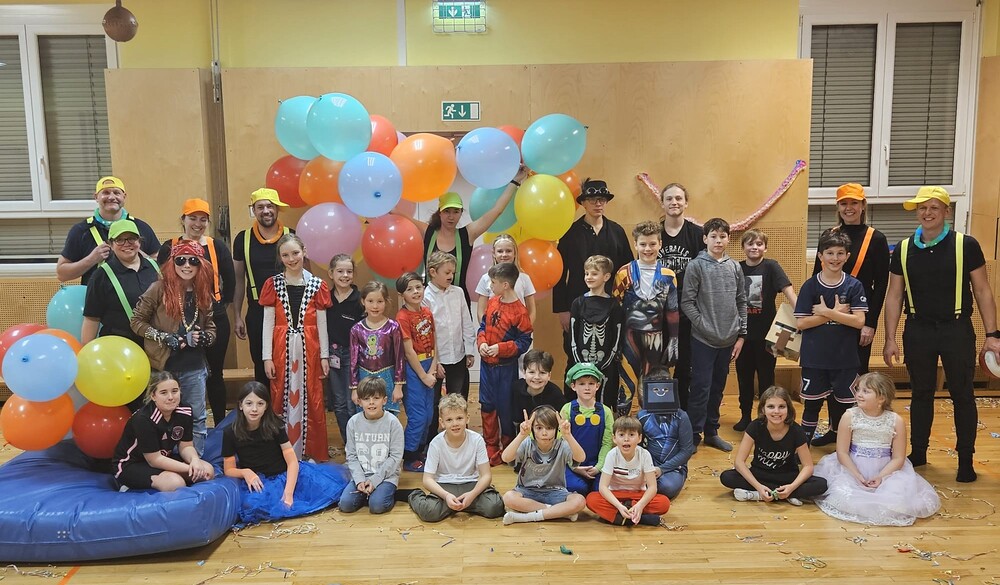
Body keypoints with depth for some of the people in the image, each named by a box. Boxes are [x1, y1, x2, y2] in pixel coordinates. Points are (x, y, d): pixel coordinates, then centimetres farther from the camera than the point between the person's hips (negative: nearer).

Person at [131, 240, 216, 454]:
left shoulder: (204, 294, 5)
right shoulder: (159, 289, -7)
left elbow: (211, 328, 14)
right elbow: (136, 321, -5)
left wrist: (204, 337, -8)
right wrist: (164, 337, -15)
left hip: (194, 368, 3)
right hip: (163, 366, -3)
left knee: (197, 417, 9)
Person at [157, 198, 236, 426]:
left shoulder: (217, 247, 1)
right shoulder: (169, 247, -1)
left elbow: (230, 282, 9)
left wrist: (220, 306, 8)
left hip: (215, 321, 1)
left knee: (214, 375, 9)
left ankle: (221, 425, 20)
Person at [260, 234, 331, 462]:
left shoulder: (317, 285, 2)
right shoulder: (272, 284, 2)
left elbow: (322, 323, 4)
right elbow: (268, 322, 2)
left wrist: (324, 356, 2)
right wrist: (267, 357, -3)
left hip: (308, 350, 0)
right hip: (282, 350, 0)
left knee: (312, 402, 4)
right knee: (282, 400, 6)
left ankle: (312, 452, 17)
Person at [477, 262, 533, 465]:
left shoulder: (519, 311, -17)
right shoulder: (492, 302, 1)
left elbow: (524, 342, -14)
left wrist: (500, 348, -21)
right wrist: (481, 342, -7)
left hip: (506, 367, -6)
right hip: (487, 364, 6)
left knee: (506, 408, 7)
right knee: (487, 405, 14)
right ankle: (490, 447, 27)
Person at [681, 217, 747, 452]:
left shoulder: (735, 267, 7)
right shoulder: (696, 266, -5)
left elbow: (742, 302, 10)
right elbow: (687, 302, -8)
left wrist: (741, 335, 6)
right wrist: (704, 325, -13)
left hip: (728, 340, 5)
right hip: (703, 339, -4)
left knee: (718, 388, 14)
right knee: (701, 389, -3)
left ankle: (711, 432, 25)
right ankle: (694, 436, 7)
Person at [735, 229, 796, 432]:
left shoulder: (771, 267, -7)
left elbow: (788, 289, -19)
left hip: (765, 333, -3)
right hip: (743, 333, 4)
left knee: (766, 378, 7)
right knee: (744, 377, 13)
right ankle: (745, 416, 27)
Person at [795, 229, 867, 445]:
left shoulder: (854, 286, -2)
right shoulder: (810, 286, -2)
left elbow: (859, 321, -11)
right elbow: (801, 322, -8)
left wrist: (825, 312, -15)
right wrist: (835, 313, -13)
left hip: (846, 359, 0)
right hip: (814, 359, 0)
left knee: (844, 405, 9)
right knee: (812, 404, 7)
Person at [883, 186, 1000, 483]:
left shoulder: (966, 245, -5)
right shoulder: (904, 249, 1)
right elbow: (894, 296, 5)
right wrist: (890, 339, 2)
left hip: (957, 330, -2)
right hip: (917, 330, 2)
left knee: (962, 395, 6)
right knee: (921, 394, 13)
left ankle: (965, 460, 18)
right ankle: (918, 452, 26)